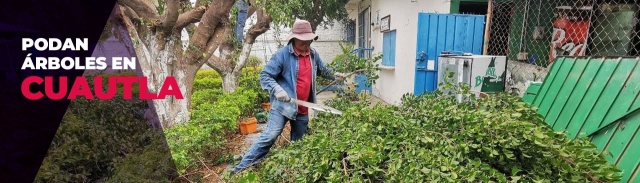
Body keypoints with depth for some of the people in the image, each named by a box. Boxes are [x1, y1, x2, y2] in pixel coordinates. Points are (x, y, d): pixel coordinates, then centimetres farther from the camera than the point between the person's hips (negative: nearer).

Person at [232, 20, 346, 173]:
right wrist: (277, 90, -28)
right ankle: (242, 168, 0)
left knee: (299, 143, 16)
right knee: (270, 136, -12)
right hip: (284, 105, -6)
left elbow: (323, 70, 27)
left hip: (303, 108, 6)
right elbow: (265, 75, -12)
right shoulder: (282, 54, -11)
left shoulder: (313, 54, 9)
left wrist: (334, 75, 9)